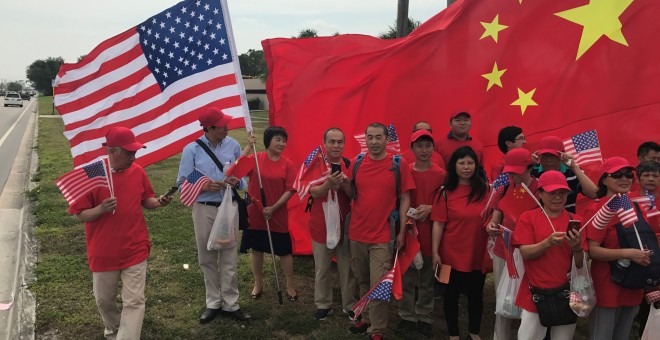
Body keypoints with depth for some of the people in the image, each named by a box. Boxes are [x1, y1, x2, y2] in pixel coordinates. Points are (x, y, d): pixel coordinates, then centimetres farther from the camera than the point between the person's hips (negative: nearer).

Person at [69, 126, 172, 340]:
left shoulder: (137, 171, -3)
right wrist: (101, 209, -30)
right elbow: (80, 215, -11)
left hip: (135, 250, 1)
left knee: (134, 301, -2)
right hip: (103, 252, -1)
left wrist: (159, 202, -11)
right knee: (104, 300, 18)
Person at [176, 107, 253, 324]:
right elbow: (182, 183, -5)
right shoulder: (192, 150, -7)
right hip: (204, 209, -1)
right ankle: (213, 303, 25)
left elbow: (243, 177, 7)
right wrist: (204, 187, -21)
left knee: (229, 258, 6)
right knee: (207, 259, 11)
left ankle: (230, 304, 17)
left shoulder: (233, 146, -1)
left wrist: (237, 182, -16)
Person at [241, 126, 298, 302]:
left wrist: (274, 208, -15)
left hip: (278, 216, -1)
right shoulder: (255, 158, -6)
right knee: (257, 249, 14)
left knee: (284, 251, 8)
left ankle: (290, 286, 27)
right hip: (255, 214, 1)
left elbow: (289, 190, -7)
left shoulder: (287, 164, -6)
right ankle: (258, 284, 34)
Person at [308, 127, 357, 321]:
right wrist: (329, 184, -37)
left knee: (347, 269, 8)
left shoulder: (350, 165, -1)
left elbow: (353, 195, -3)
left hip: (345, 224, 1)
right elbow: (314, 193, -17)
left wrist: (346, 185, -25)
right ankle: (323, 305, 26)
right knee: (321, 269, 11)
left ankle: (349, 305, 23)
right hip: (321, 225, -1)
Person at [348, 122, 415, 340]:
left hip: (383, 236, -3)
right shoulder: (356, 163, 3)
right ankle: (366, 318, 35)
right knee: (362, 282, 16)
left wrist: (402, 231, -6)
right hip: (357, 234, 4)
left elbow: (405, 199, -3)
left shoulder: (399, 164, -6)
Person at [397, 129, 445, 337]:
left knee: (427, 279, 11)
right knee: (406, 278, 8)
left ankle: (424, 317, 26)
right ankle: (407, 316, 23)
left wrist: (430, 209, -15)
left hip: (430, 232, 0)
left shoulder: (441, 174, -3)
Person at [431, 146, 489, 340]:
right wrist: (435, 252, -11)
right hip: (452, 253, -2)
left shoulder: (486, 190, -2)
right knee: (451, 294, 12)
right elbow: (438, 223, -8)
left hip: (478, 253, 2)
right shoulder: (447, 192, -7)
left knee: (476, 294, 16)